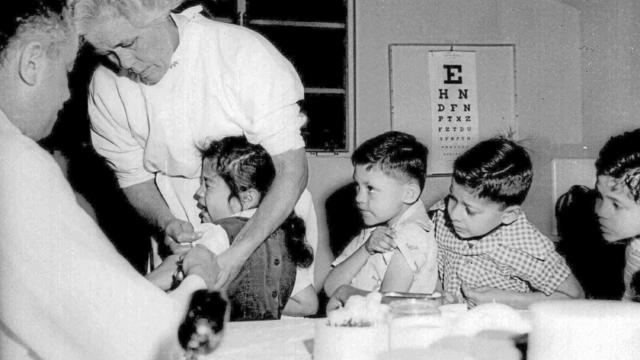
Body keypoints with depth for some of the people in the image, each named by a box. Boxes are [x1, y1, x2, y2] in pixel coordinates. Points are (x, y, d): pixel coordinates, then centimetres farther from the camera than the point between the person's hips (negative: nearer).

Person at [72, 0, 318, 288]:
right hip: (191, 240, 3)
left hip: (274, 226, -2)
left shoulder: (243, 52, -22)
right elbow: (135, 178, 1)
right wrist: (167, 223, -21)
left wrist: (239, 253, -32)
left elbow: (292, 170, -22)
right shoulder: (105, 88, -10)